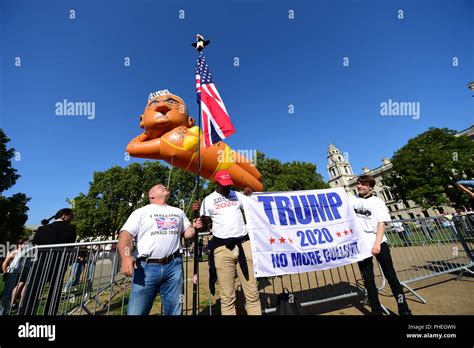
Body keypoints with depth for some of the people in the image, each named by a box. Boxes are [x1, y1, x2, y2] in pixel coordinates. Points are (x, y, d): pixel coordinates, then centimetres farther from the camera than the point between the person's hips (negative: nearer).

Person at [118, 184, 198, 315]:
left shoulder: (178, 212, 19)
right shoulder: (141, 212, 8)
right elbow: (125, 234, -3)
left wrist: (195, 228, 1)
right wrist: (126, 256, -21)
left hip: (174, 266, 3)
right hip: (146, 267, -3)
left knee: (174, 310, 12)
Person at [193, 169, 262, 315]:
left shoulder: (238, 195, 11)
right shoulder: (208, 200, 4)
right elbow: (204, 223, 7)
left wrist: (250, 195, 0)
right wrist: (196, 212, -10)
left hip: (244, 244, 3)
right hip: (222, 248, -2)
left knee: (252, 292, 9)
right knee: (227, 296, 3)